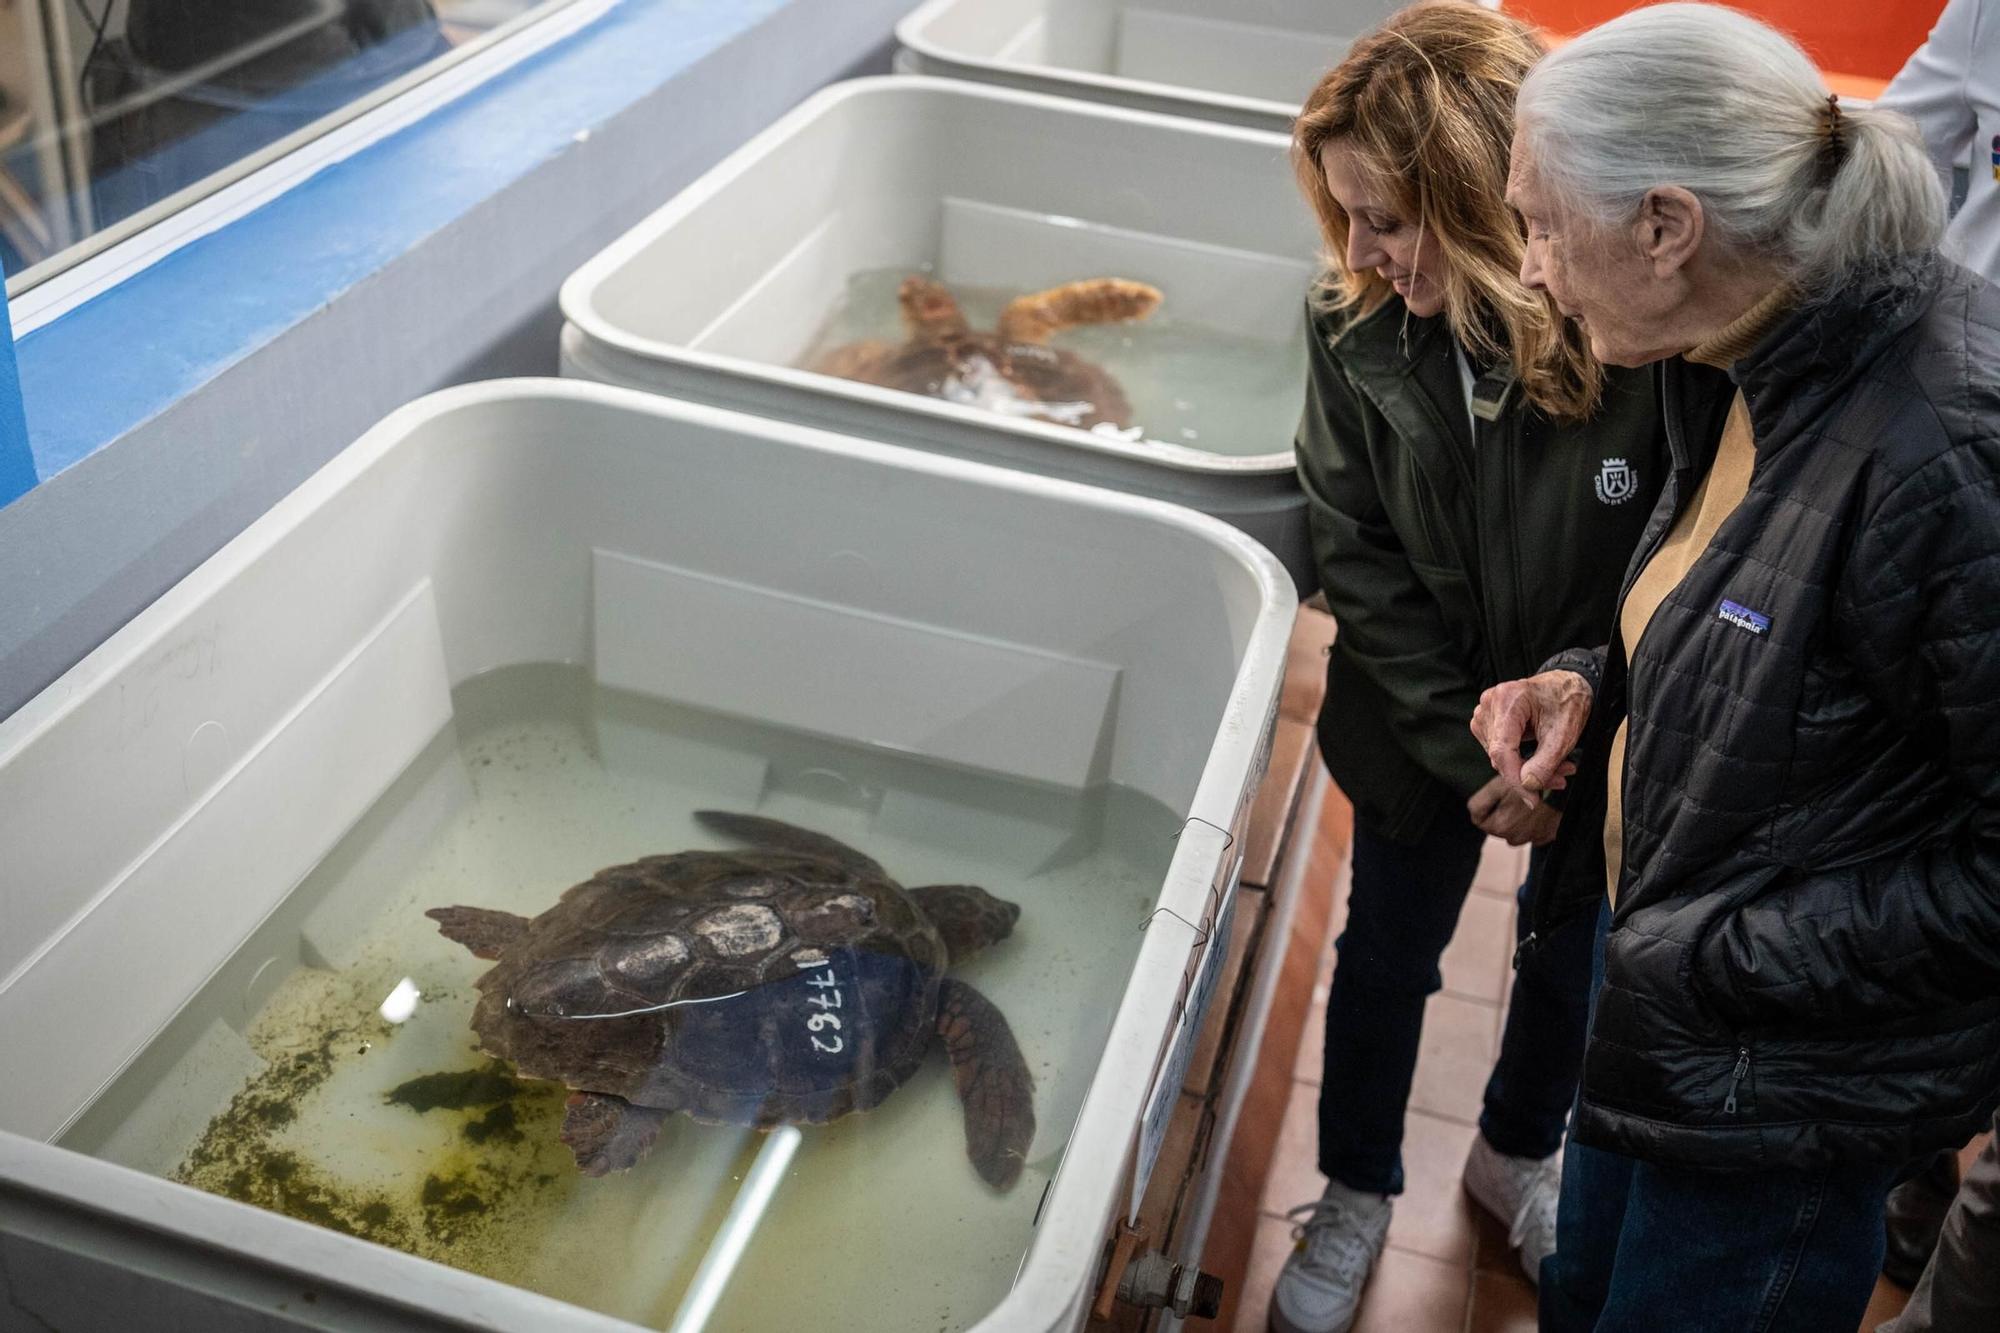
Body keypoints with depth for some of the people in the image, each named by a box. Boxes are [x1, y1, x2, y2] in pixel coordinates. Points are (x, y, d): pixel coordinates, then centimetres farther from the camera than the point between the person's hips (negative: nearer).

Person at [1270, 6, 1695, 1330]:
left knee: (1575, 959, 22)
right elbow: (1360, 561, -12)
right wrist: (1471, 750, -16)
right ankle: (1358, 1192, 44)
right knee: (1388, 955, 18)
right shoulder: (1356, 329, -19)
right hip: (1425, 727, 1)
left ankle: (1519, 1152, 53)